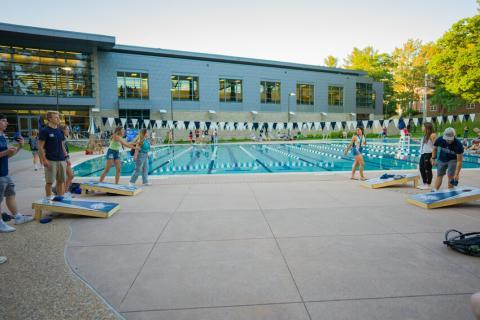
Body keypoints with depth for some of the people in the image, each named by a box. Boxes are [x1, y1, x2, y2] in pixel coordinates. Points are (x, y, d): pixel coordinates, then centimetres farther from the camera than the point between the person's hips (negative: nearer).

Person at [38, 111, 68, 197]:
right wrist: (44, 160, -16)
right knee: (49, 182, 1)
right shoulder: (45, 131, -6)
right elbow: (40, 147, -9)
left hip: (61, 160, 6)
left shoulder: (60, 131, 13)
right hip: (51, 161, -6)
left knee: (61, 181, 10)